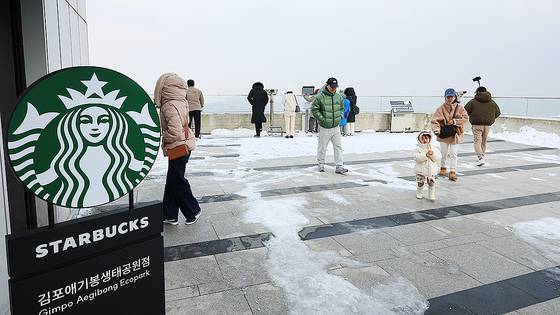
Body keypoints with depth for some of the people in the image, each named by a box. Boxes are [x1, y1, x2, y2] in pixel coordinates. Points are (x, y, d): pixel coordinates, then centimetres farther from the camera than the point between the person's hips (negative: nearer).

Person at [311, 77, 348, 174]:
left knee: (338, 147, 2)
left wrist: (339, 117, 8)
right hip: (324, 128, -4)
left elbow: (342, 108, 22)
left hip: (336, 127, 5)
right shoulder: (320, 97, -11)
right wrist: (322, 119, -14)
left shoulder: (339, 97, 7)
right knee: (322, 148, 7)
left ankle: (339, 167, 5)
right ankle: (321, 165, 25)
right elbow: (314, 110, -11)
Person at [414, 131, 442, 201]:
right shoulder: (419, 149, -6)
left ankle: (432, 196, 13)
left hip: (431, 171, 1)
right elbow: (417, 158, -21)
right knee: (420, 183, 10)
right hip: (421, 171, -1)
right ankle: (419, 194, 29)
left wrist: (433, 154, -20)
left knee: (432, 184, 2)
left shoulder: (434, 149, 2)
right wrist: (425, 155, -28)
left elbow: (439, 158, -4)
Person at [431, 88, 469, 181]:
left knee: (453, 154, -2)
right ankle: (443, 167, 37)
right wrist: (436, 129, -31)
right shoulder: (441, 109, -7)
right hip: (444, 134, 1)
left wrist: (454, 121, -17)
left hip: (455, 134, -1)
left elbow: (465, 118, -4)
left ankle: (453, 171, 3)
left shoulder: (459, 108, -3)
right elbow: (434, 120, -14)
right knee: (444, 153, 16)